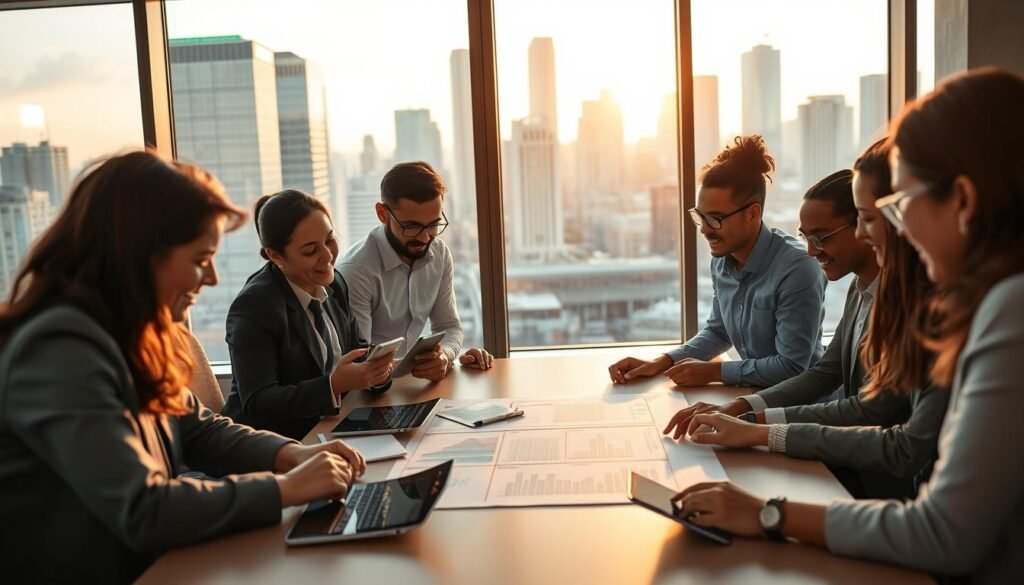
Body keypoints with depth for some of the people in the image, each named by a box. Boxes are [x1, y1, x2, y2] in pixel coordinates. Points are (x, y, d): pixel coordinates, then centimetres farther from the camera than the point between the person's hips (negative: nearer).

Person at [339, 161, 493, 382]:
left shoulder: (439, 253, -1)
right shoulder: (357, 270, -21)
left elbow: (448, 325, 5)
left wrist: (444, 355, -17)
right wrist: (409, 366, -34)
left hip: (411, 380, 5)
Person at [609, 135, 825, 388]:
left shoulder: (796, 269, -22)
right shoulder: (722, 260, 0)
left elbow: (792, 367, -21)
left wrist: (713, 371, -17)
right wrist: (661, 362, -1)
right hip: (750, 391, 6)